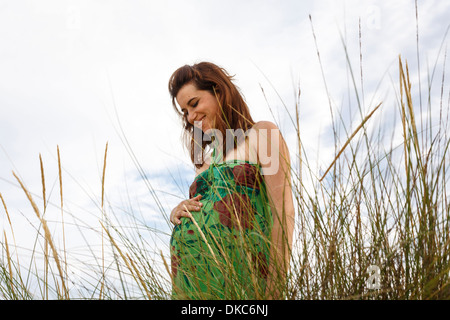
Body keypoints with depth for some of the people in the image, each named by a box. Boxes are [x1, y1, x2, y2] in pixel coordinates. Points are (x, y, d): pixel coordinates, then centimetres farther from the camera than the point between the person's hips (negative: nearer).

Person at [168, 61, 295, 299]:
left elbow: (283, 212, -8)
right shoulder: (206, 160, 21)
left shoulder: (262, 134, 2)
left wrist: (275, 287, -16)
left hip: (234, 268, -6)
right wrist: (177, 213, 4)